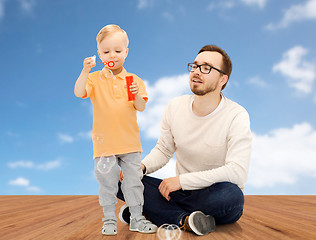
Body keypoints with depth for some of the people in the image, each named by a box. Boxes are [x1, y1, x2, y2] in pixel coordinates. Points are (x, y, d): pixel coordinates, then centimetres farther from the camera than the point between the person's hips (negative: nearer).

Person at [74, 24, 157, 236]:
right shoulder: (95, 79, 0)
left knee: (134, 182, 8)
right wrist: (85, 71, -29)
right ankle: (109, 219, 22)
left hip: (130, 141, 1)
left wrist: (137, 95, -22)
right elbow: (79, 93, -17)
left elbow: (141, 108, -2)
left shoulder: (133, 80, 4)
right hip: (105, 142, -1)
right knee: (107, 184, 8)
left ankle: (137, 218, 22)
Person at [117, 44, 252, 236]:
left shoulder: (236, 116, -15)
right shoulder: (176, 107, 0)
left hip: (214, 195, -4)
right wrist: (141, 167, -11)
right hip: (182, 192, 4)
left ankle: (150, 210, -23)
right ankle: (184, 219, -26)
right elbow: (163, 150, 12)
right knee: (123, 181, -13)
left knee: (231, 195, -40)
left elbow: (237, 172, -24)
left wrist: (182, 180, -25)